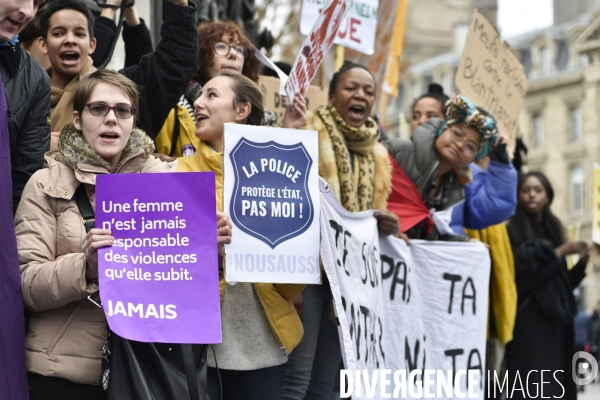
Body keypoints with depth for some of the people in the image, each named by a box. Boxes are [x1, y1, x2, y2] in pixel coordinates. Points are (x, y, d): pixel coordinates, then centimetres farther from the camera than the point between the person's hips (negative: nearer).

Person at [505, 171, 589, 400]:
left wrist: (583, 263, 2)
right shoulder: (513, 230, 0)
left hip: (557, 320, 6)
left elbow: (561, 283, 17)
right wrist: (559, 253, -9)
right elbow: (521, 269, -15)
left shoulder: (553, 231, 19)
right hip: (529, 321, -6)